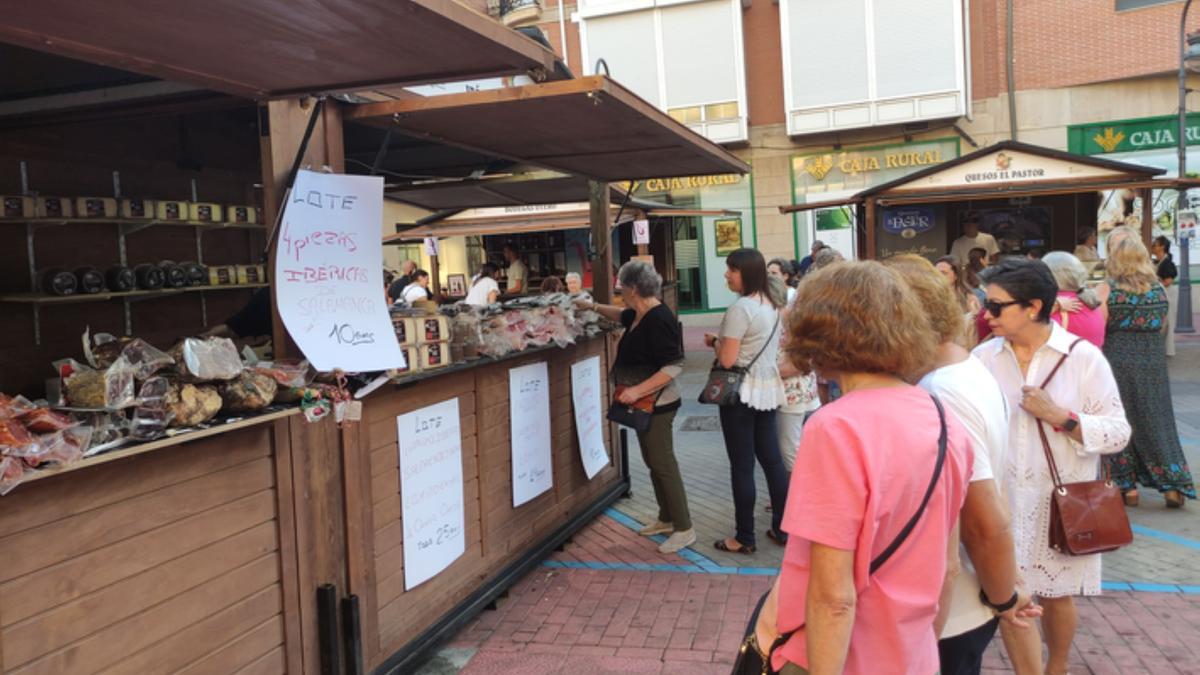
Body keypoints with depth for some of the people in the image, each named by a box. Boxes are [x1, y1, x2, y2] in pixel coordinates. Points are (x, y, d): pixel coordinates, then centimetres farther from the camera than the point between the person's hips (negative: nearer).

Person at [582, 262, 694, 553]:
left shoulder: (658, 320, -23)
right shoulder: (640, 315, 6)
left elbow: (673, 367, -27)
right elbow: (623, 315, 31)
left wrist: (637, 390, -29)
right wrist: (594, 306, 29)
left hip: (656, 405, -10)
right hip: (645, 404, 10)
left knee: (663, 464, -4)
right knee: (654, 461, 17)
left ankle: (684, 529, 6)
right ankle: (666, 519, 30)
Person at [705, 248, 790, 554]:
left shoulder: (740, 308, -18)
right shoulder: (772, 305, 9)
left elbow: (727, 360, -19)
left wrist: (714, 342, 0)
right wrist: (724, 342, 15)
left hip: (742, 393, -8)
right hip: (768, 389, 8)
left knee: (742, 466, 0)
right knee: (772, 460, 13)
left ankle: (744, 539, 9)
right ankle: (782, 528, 22)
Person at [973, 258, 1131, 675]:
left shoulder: (1082, 356, -8)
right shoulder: (984, 356, -2)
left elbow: (1119, 433, -10)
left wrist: (1059, 416, -21)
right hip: (1001, 500, 1)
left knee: (1055, 595, 17)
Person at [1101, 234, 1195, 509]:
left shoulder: (1109, 290, -13)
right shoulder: (1158, 289, 3)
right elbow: (1161, 326, 12)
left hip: (1118, 361, -4)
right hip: (1153, 361, 4)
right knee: (1155, 423, 12)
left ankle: (1127, 486, 12)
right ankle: (1173, 486, 13)